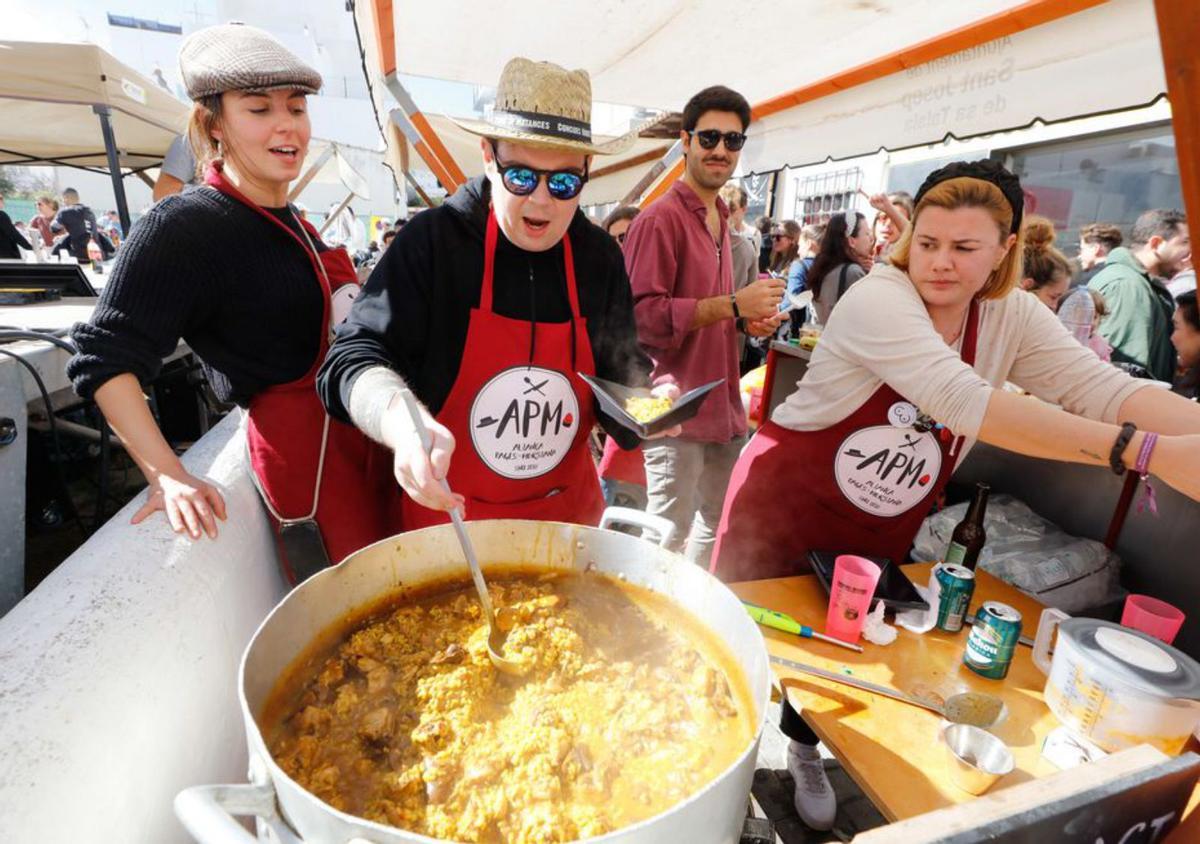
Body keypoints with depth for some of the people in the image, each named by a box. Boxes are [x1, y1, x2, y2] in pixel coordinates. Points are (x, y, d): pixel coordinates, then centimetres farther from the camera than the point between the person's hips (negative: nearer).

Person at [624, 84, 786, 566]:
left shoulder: (721, 219, 18)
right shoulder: (661, 218, -10)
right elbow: (643, 315, -20)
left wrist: (748, 321, 8)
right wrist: (733, 304, -21)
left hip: (723, 404, 9)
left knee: (720, 524, 20)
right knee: (669, 538, 0)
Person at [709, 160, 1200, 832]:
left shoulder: (1014, 318, -4)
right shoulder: (878, 301, -24)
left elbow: (1101, 387, -16)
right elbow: (963, 398, -37)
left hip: (880, 536, 5)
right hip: (785, 507, -4)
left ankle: (804, 751, 50)